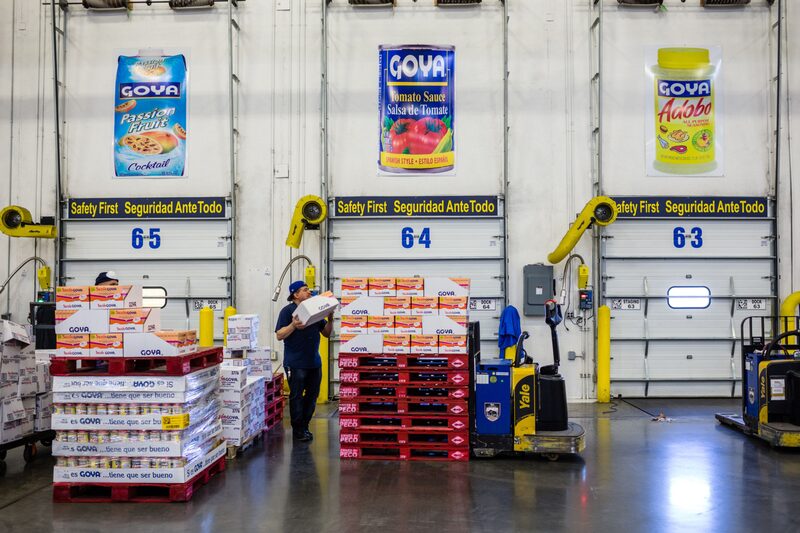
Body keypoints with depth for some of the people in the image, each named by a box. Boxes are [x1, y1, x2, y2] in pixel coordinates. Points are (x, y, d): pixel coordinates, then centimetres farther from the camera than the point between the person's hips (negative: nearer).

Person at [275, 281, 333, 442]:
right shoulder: (288, 311, -4)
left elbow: (326, 333, 14)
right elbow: (279, 335, -11)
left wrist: (330, 319, -3)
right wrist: (293, 325, -26)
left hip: (314, 361, 6)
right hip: (296, 363, -6)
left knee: (312, 395, 10)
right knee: (296, 396, 1)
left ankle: (304, 426, 22)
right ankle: (297, 429, 12)